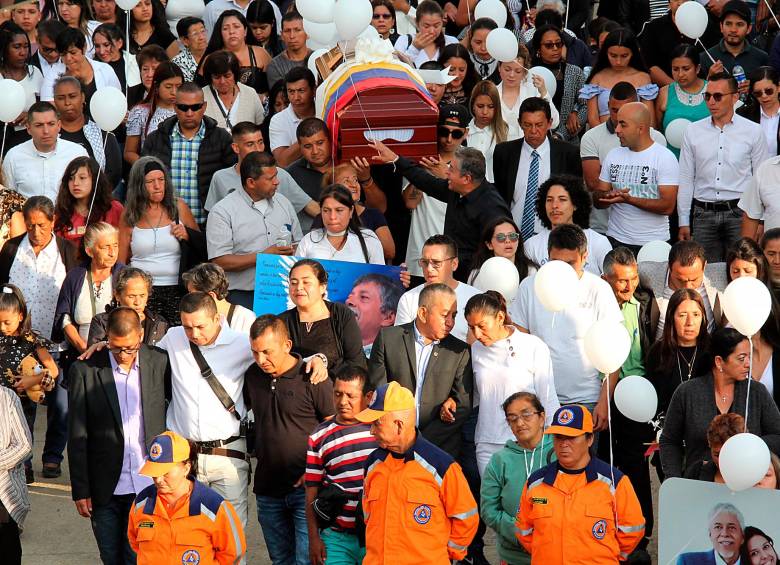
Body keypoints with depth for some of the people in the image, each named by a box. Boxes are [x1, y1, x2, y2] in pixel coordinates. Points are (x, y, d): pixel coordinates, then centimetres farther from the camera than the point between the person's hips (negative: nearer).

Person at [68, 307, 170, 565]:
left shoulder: (160, 363, -1)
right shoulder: (85, 370, -4)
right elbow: (77, 437, -2)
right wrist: (81, 490, -4)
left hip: (148, 486, 0)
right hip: (105, 491, 0)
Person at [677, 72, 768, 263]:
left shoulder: (753, 132, 3)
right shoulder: (693, 131, 9)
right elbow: (686, 179, 10)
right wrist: (683, 222, 7)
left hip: (739, 212, -2)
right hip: (704, 214, 2)